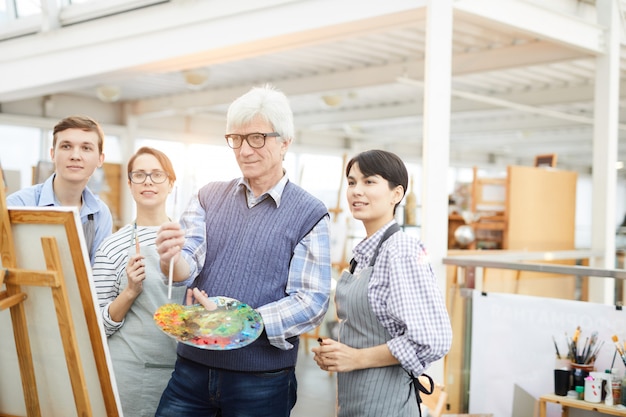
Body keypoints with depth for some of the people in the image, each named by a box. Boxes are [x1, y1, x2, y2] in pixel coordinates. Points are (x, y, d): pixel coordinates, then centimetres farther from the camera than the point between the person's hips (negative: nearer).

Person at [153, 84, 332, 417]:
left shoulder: (310, 214, -4)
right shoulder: (208, 198, 7)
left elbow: (312, 302, -9)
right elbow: (188, 268, -5)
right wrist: (171, 258, -28)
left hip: (262, 379, -3)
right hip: (193, 366, 3)